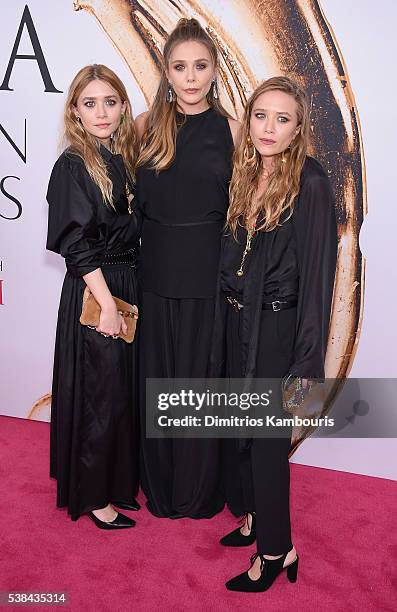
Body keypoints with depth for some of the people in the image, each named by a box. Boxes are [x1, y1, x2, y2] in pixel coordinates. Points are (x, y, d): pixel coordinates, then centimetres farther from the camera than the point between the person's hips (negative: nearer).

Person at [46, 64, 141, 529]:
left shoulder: (125, 159, 9)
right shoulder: (73, 165, -11)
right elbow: (77, 245, -15)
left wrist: (129, 295, 7)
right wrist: (107, 304, -18)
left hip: (129, 287, 7)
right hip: (92, 294, -7)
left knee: (126, 391, 14)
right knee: (100, 395, 2)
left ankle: (118, 483, 33)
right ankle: (93, 496, 22)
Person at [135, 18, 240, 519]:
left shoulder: (231, 130, -1)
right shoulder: (145, 127, 4)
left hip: (209, 271, -2)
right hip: (156, 270, 2)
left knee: (202, 376, 8)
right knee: (157, 376, 11)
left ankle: (200, 490, 29)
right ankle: (160, 485, 32)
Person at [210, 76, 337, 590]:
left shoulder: (310, 183, -13)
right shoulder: (244, 176, 7)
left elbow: (318, 272, -15)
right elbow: (231, 255, 11)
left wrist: (306, 359, -16)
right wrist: (224, 321, 8)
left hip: (276, 327, -7)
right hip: (234, 322, 7)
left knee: (267, 437, 3)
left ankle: (276, 549, 23)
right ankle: (253, 515, 40)